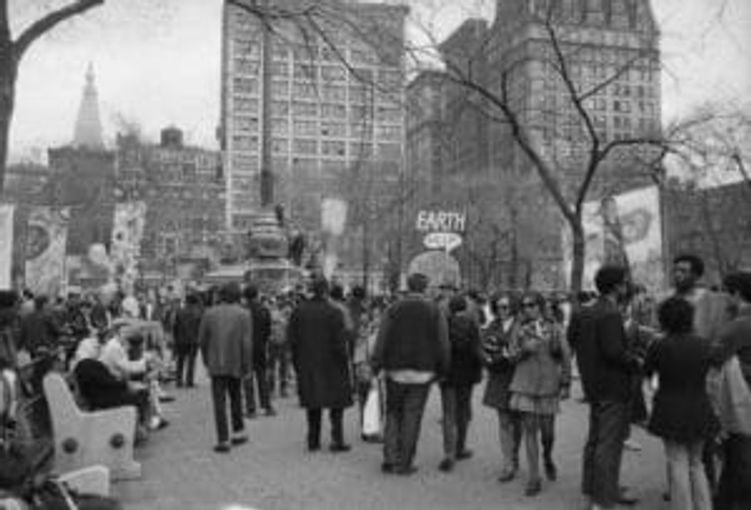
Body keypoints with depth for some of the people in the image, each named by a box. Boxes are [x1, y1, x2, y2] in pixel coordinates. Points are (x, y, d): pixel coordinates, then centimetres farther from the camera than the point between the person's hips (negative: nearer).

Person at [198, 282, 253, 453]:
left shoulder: (209, 313, -1)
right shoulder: (244, 314, -7)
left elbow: (202, 340, 3)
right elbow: (247, 343, -11)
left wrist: (207, 361, 15)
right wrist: (246, 366, -4)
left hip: (216, 364, 0)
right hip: (236, 364, 0)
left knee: (219, 402, 3)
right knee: (235, 397, 20)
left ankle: (223, 440, 2)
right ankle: (238, 432, 24)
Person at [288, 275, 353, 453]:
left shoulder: (298, 311, -1)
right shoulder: (334, 312, -14)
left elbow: (292, 340, 2)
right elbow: (339, 342, -14)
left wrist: (297, 365, 10)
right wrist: (344, 363, -3)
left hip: (307, 366, 4)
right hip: (331, 365, -4)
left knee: (313, 405, 15)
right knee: (336, 404, 9)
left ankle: (313, 441, 18)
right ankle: (337, 441, 8)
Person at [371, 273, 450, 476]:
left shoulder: (394, 309, -1)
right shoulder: (434, 311, 0)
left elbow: (382, 340, -4)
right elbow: (443, 344, 0)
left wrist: (376, 365, 0)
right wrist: (440, 369, 8)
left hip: (396, 371, 1)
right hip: (422, 373, 0)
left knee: (393, 414, 13)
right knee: (412, 417, 6)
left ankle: (390, 459, 8)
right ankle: (404, 463, 10)